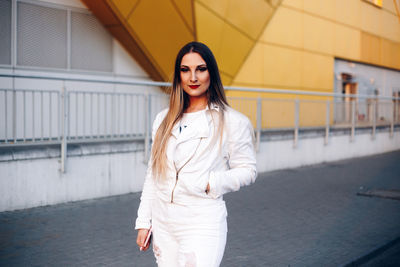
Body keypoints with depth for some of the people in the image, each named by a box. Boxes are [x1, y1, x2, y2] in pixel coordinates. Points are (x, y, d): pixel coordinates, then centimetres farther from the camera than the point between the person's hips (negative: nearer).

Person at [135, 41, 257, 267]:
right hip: (164, 223, 5)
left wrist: (210, 183, -16)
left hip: (203, 224, -4)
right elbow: (153, 173, 13)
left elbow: (248, 170, -1)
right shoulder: (164, 120, 10)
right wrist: (144, 222, 11)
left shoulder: (232, 121, -3)